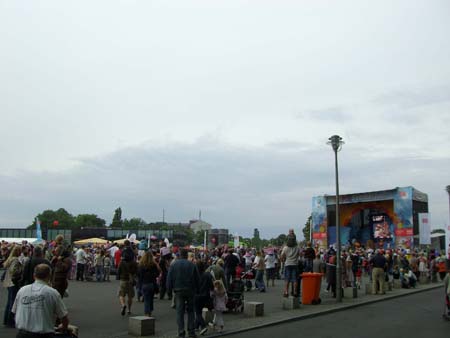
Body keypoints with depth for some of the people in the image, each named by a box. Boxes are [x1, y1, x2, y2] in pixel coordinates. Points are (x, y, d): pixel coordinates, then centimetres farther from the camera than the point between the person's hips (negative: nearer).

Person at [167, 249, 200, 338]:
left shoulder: (173, 265, -1)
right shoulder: (192, 265, -1)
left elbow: (169, 278, 0)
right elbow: (197, 279, 1)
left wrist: (169, 288, 10)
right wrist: (197, 290, 9)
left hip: (178, 290, 0)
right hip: (190, 290, 1)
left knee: (180, 312, 4)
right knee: (190, 311, 10)